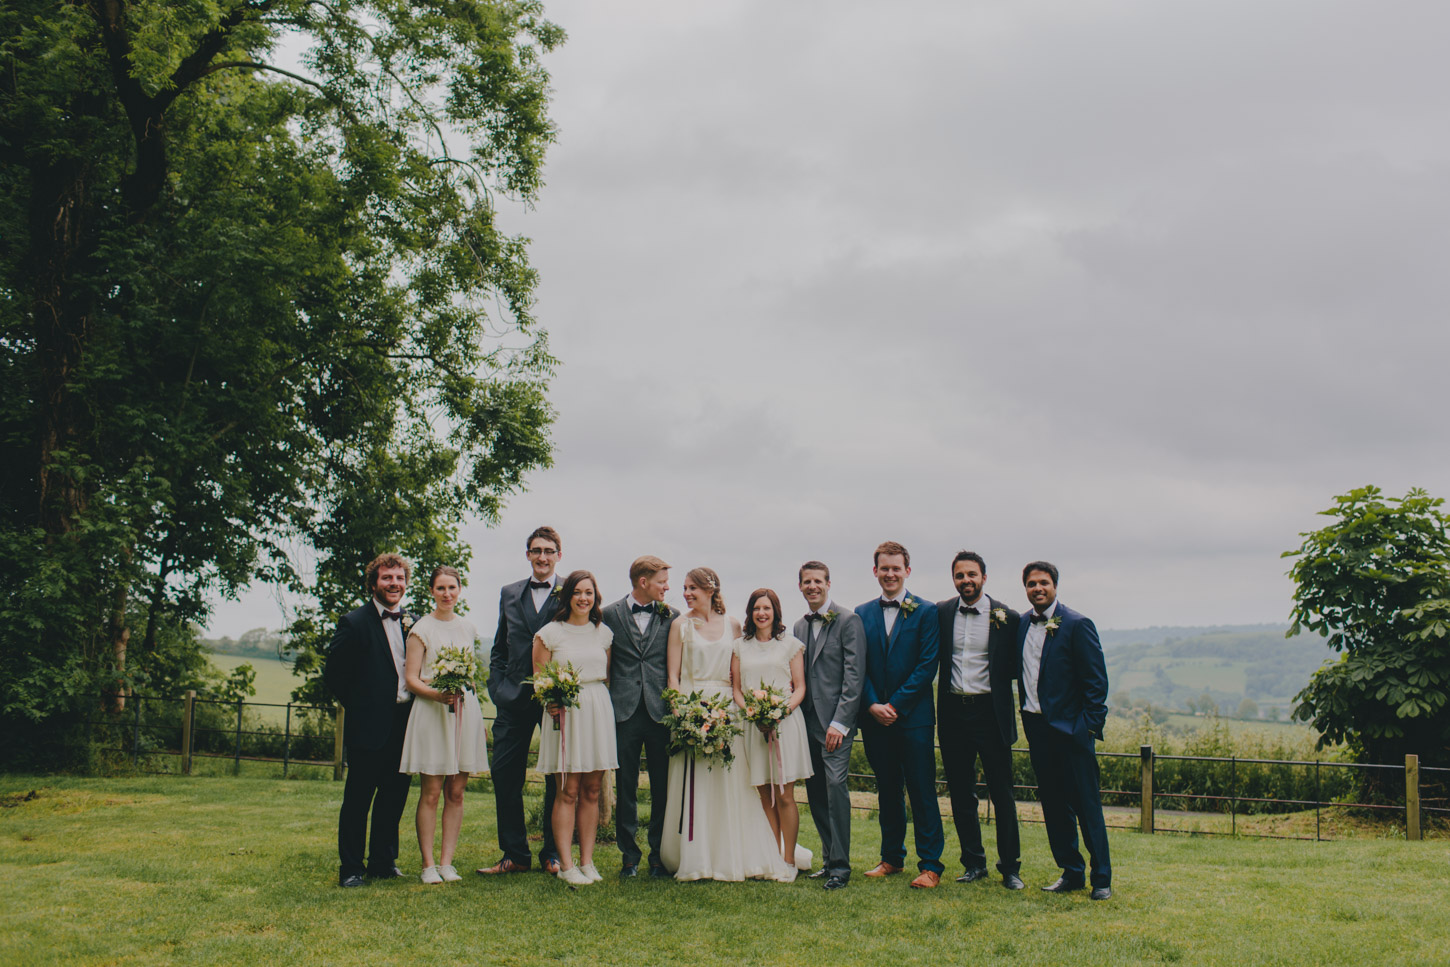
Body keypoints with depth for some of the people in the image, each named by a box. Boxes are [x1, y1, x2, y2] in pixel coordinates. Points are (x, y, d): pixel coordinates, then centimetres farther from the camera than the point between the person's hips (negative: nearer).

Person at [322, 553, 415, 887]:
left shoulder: (412, 622, 11)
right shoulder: (354, 623, -6)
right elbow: (333, 673, -5)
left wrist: (413, 703, 7)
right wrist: (360, 706, -3)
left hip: (405, 723, 5)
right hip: (369, 725, -5)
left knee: (395, 795, 11)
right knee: (358, 798, 2)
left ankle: (383, 861, 24)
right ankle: (351, 868, 12)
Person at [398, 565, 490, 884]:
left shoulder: (468, 627, 14)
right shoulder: (422, 629, 0)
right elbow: (411, 679, -5)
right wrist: (437, 694, -21)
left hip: (465, 710, 4)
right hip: (431, 712, -4)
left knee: (456, 793, 4)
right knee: (431, 793, -3)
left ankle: (446, 862, 8)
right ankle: (428, 865, 1)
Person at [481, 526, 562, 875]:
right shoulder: (509, 594, 14)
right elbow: (499, 648, 17)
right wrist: (497, 688, 4)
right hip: (515, 698, 4)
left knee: (557, 779, 3)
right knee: (505, 775, 2)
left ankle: (552, 854, 16)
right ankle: (515, 855, 13)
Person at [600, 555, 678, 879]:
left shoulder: (671, 616, 8)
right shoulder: (611, 615, 5)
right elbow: (604, 666, 8)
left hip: (661, 712, 1)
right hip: (625, 712, -1)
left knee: (663, 788, 4)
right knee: (625, 788, 5)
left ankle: (659, 856, 15)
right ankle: (630, 856, 15)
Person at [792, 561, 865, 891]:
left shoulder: (849, 620, -5)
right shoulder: (800, 626, 16)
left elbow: (854, 675, -10)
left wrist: (840, 722, -16)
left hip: (836, 720, -7)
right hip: (808, 721, 7)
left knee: (835, 784, -14)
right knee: (815, 791, 8)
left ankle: (840, 865, -7)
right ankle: (829, 858, 18)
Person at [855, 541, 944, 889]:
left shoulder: (926, 611, -2)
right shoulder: (862, 614, 10)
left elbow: (927, 665, -8)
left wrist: (895, 704, -12)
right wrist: (872, 704, -8)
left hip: (913, 716, -4)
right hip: (876, 717, 4)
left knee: (922, 791, -2)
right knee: (887, 791, 13)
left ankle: (930, 865, 4)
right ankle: (892, 858, 23)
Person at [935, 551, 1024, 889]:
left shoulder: (1006, 617, -3)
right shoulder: (940, 613, 4)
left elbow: (1015, 668, 4)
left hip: (990, 711, -3)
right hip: (953, 710, 3)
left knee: (1002, 792, 2)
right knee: (960, 793, 9)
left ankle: (1010, 867, 12)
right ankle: (974, 863, 21)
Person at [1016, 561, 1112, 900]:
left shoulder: (1077, 625, -7)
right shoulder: (1021, 624, 10)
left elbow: (1096, 680, -7)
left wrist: (1090, 725, -11)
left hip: (1069, 728, -6)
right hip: (1036, 726, 6)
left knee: (1086, 806, -1)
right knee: (1053, 804, 10)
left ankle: (1102, 879, 8)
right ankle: (1071, 873, 20)